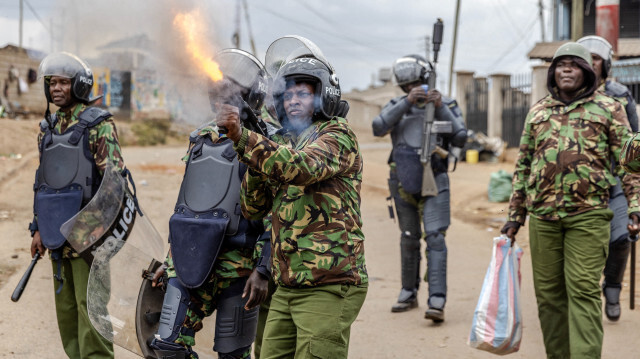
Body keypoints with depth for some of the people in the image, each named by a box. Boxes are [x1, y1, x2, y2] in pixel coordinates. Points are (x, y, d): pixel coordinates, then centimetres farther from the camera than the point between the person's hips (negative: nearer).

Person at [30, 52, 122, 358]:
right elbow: (42, 182, 18)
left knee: (89, 305, -7)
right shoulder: (48, 128, 13)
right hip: (58, 232, 7)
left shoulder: (98, 125, -8)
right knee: (65, 305, 11)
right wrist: (39, 228, 15)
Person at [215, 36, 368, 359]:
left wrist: (243, 138, -25)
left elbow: (300, 167, -25)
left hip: (328, 287, -8)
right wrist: (255, 164, -2)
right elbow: (252, 208, 14)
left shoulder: (338, 135, -4)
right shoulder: (283, 142, 19)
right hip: (287, 287, 8)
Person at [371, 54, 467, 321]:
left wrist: (440, 107, -16)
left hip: (433, 181, -2)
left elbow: (460, 139, -9)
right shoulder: (397, 105, 5)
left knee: (435, 238, -13)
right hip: (403, 181, 3)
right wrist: (407, 102, -19)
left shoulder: (447, 105, 2)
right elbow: (378, 128, -13)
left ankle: (437, 301, -17)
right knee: (409, 239, 13)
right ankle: (408, 293, 26)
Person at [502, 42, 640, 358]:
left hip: (588, 215, -4)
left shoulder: (608, 108, 6)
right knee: (548, 292, 7)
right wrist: (515, 215, 15)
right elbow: (523, 165, 18)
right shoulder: (538, 111, 16)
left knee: (583, 291, -9)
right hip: (542, 215, 4)